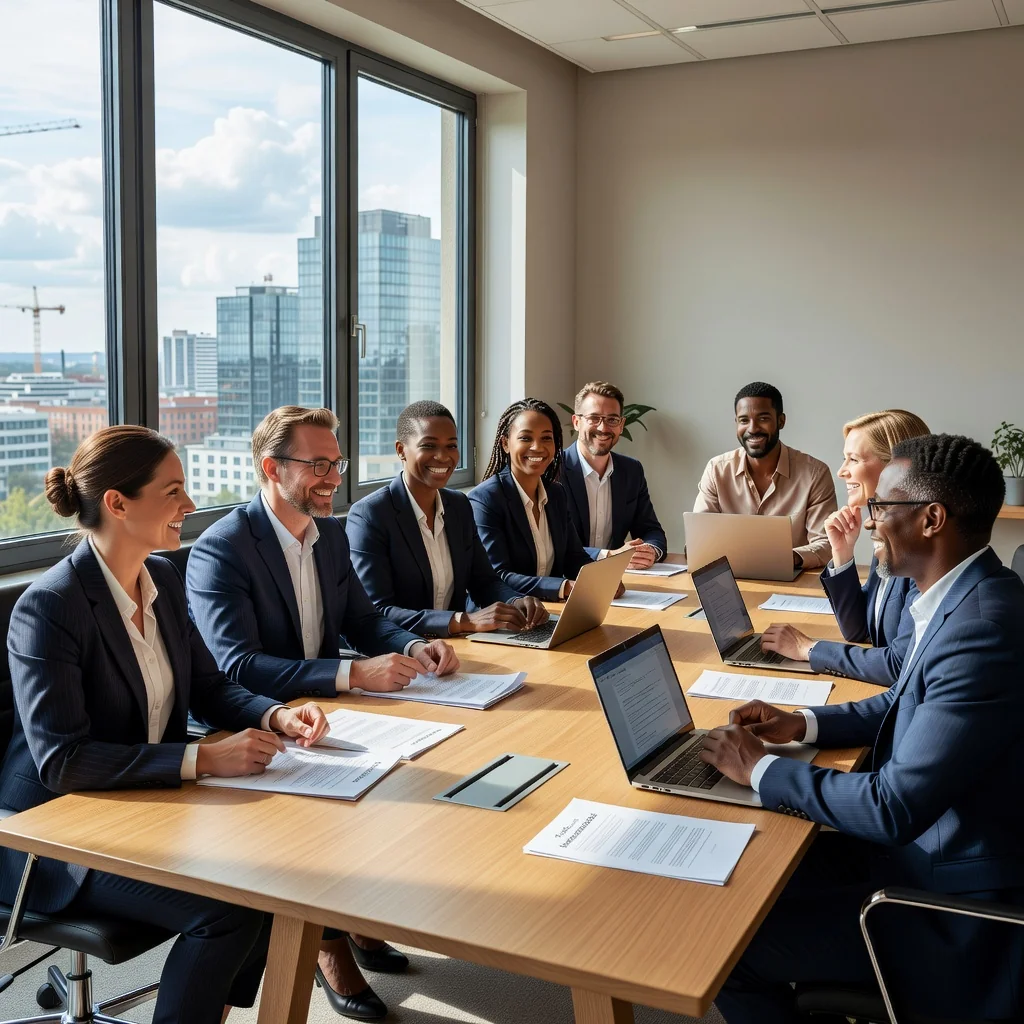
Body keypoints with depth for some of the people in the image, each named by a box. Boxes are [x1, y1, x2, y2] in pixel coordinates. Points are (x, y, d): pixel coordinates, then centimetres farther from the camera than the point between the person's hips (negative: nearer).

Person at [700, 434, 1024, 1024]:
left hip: (955, 918, -9)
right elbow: (911, 701, 17)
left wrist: (761, 768, -17)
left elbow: (895, 808, -30)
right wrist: (803, 725, 4)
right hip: (926, 841, 9)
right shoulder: (969, 598, 0)